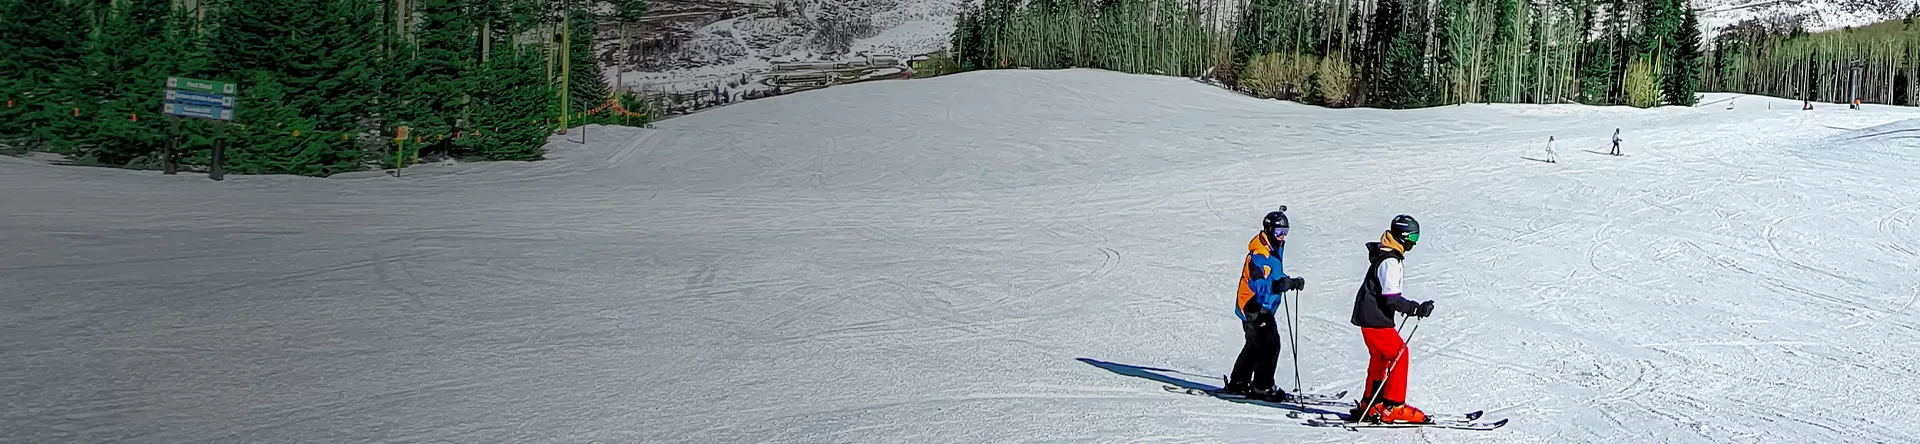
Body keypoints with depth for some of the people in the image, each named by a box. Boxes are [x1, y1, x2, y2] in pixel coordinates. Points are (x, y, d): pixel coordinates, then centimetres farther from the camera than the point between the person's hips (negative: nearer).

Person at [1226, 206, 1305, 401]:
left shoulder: (1274, 249, 10)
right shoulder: (1259, 255, -23)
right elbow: (1261, 285, -31)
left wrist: (1288, 281, 5)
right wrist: (1289, 283, -39)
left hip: (1262, 307, 11)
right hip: (1254, 307, -11)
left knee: (1255, 345, 17)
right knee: (1270, 345, -10)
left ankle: (1238, 383, 26)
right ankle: (1262, 387, -4)